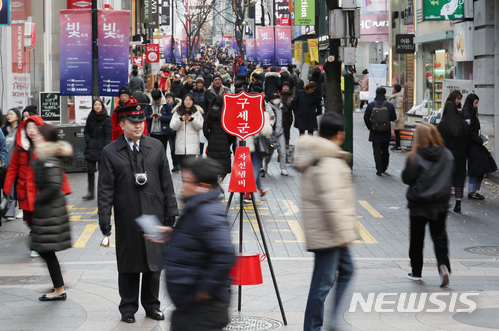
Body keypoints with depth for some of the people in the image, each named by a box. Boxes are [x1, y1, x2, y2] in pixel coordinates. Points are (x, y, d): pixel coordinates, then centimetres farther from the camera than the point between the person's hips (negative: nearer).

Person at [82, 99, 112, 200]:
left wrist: (105, 148, -13)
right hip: (91, 148, 4)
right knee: (90, 170, 2)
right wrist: (89, 142, 1)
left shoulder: (106, 119, -5)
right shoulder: (90, 118, 9)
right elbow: (86, 132, 16)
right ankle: (91, 193, 8)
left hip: (102, 149, -4)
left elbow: (108, 135, -6)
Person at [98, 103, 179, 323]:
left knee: (154, 263, 9)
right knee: (128, 265, 6)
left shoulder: (156, 147, 6)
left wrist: (171, 211, 6)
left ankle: (151, 305, 24)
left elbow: (166, 182, 8)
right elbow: (105, 188, -3)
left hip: (154, 215, 2)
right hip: (127, 219, -2)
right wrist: (104, 219, -8)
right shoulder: (110, 152, -2)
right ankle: (128, 308, 20)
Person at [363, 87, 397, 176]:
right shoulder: (390, 105, -5)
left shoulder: (371, 105, -6)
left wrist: (370, 127, 7)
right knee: (385, 151, 17)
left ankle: (379, 170, -5)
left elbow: (366, 118, -5)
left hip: (375, 133, -2)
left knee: (377, 152, 1)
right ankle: (384, 168, 28)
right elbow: (394, 118, 2)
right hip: (386, 133, 2)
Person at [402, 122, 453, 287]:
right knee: (439, 236, 10)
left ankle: (416, 272, 19)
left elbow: (407, 178, -11)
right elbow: (450, 178, 7)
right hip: (441, 203, 3)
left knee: (417, 238, 11)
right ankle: (443, 265, -11)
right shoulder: (447, 155, -3)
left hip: (419, 203, -3)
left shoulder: (415, 157, -17)